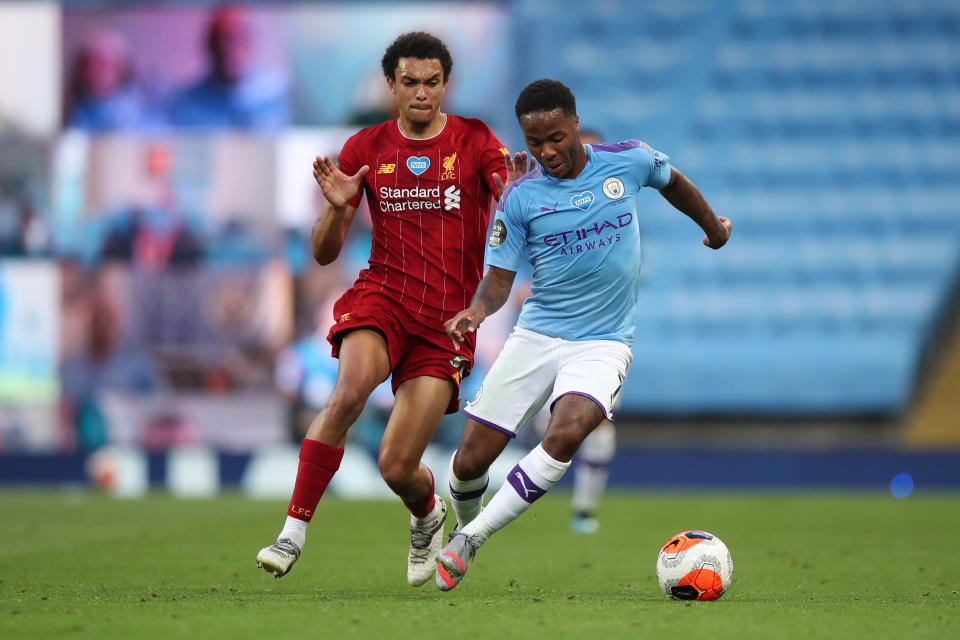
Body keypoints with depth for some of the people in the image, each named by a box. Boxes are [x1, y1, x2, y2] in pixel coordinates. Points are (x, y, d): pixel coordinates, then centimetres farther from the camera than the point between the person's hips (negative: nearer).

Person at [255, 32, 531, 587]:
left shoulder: (475, 141, 2)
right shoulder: (367, 148, 6)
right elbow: (324, 252, 6)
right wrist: (337, 207, -15)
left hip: (448, 319, -1)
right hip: (382, 295, 1)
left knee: (397, 467, -7)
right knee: (349, 393, -33)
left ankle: (428, 515, 31)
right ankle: (293, 533, -27)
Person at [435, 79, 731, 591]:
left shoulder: (629, 162, -2)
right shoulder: (520, 197, -4)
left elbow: (672, 182, 20)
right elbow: (499, 278, -2)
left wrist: (713, 228, 35)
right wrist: (477, 311, -24)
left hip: (602, 343, -1)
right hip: (535, 337, 1)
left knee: (565, 434, -30)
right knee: (471, 459, -3)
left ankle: (468, 542, -19)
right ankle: (464, 525, 34)